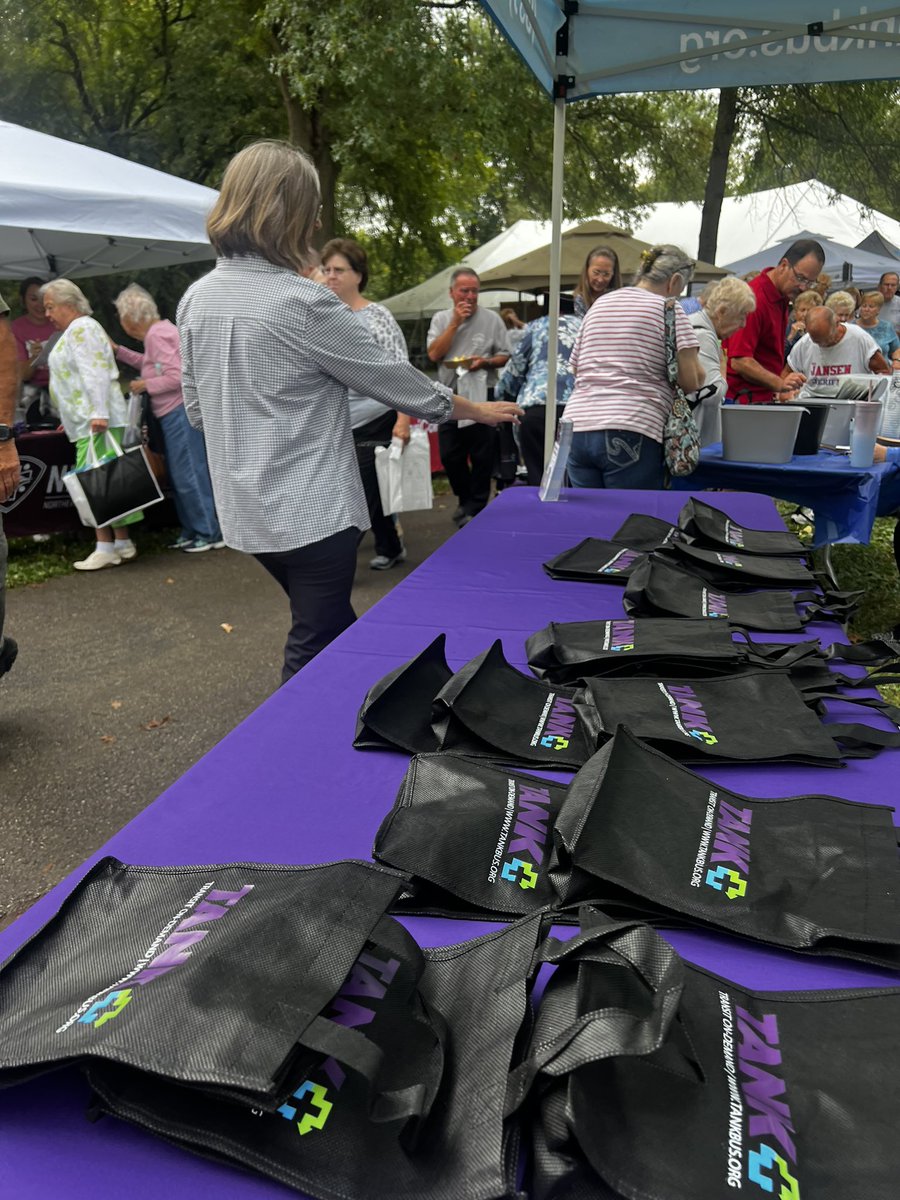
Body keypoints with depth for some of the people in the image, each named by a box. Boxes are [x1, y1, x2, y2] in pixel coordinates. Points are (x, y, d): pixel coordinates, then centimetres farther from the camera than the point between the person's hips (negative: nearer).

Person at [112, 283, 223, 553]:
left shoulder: (156, 334, -15)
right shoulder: (158, 330, 15)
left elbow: (177, 376, -22)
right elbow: (149, 363, 30)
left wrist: (145, 385, -11)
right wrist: (118, 351, 26)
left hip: (179, 412, -11)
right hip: (174, 412, 11)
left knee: (188, 474, -6)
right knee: (180, 474, 15)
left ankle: (209, 533, 0)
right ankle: (192, 530, 23)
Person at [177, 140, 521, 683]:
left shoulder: (195, 300, 5)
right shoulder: (303, 303, -17)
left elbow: (198, 411, 12)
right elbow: (391, 377, -8)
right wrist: (476, 409, 5)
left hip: (247, 511, 8)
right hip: (311, 512, -8)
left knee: (334, 629, 23)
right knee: (315, 647, 6)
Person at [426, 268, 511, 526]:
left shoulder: (492, 319, 3)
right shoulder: (441, 319, 9)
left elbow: (504, 357, 4)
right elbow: (434, 354, -4)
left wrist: (485, 362, -16)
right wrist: (455, 323, -8)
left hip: (482, 395, -3)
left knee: (482, 456, 0)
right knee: (449, 455, 8)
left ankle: (475, 507, 13)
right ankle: (464, 499, 29)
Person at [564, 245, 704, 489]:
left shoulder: (600, 304, 18)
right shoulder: (668, 309, 1)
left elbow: (576, 368, 24)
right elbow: (691, 381, -5)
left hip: (577, 426, 6)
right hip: (630, 433, -6)